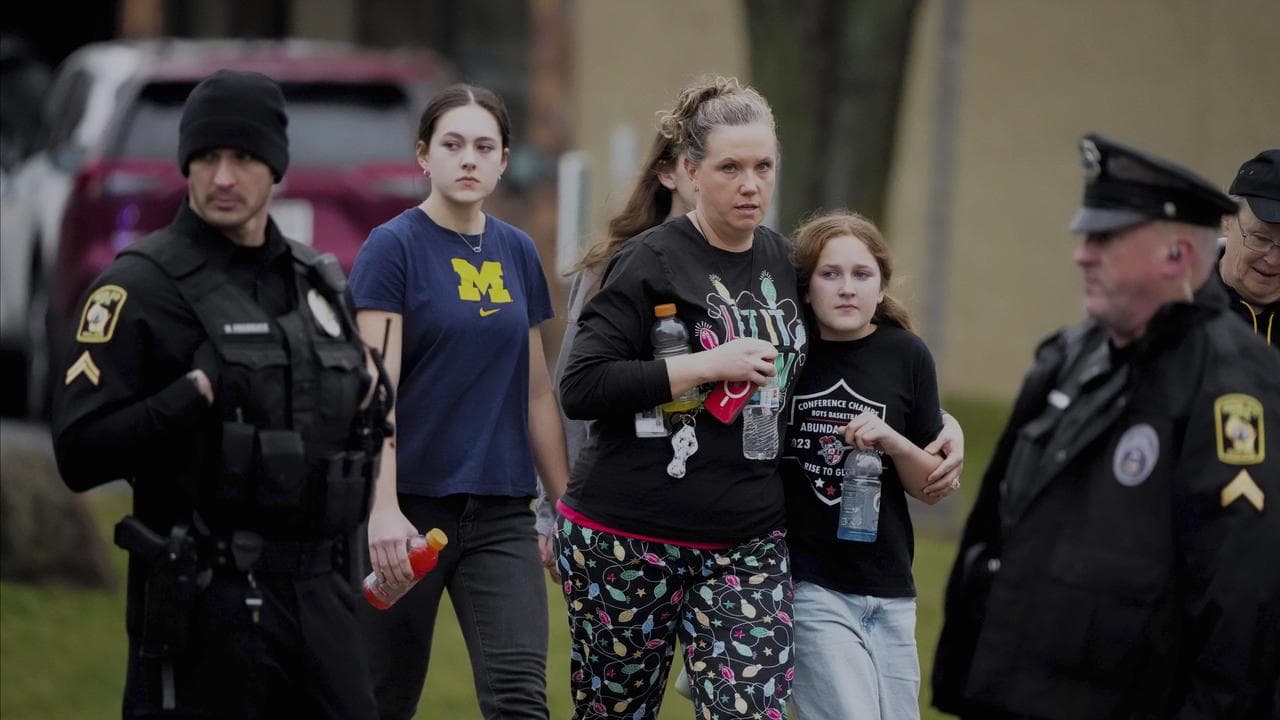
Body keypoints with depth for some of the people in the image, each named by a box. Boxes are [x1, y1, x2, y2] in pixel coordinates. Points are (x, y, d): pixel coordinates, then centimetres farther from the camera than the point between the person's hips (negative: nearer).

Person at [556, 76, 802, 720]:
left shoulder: (782, 260, 9)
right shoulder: (652, 262, -9)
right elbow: (579, 388, -16)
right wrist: (706, 366, -19)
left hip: (747, 545, 4)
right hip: (628, 540, -4)